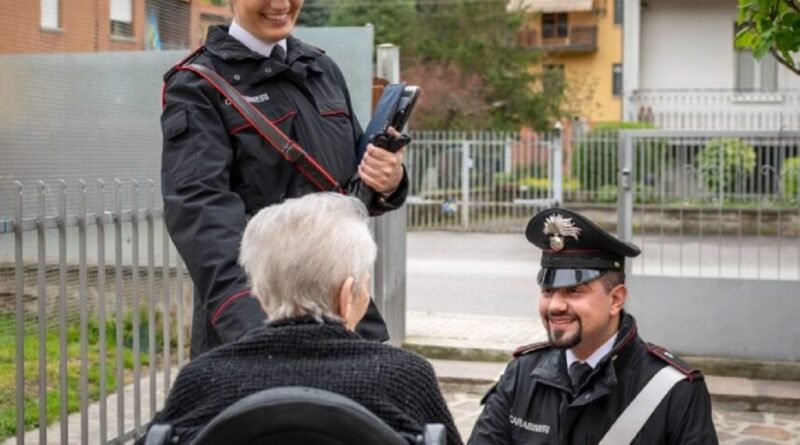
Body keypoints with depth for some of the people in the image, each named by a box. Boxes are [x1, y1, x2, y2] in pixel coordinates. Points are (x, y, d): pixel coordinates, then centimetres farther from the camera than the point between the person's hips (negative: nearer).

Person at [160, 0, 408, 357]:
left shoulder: (323, 69, 14)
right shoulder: (198, 84, -6)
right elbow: (199, 204, -21)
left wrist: (388, 182, -5)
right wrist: (245, 317, -37)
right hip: (250, 319, -5)